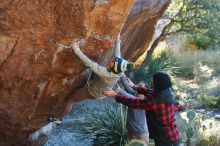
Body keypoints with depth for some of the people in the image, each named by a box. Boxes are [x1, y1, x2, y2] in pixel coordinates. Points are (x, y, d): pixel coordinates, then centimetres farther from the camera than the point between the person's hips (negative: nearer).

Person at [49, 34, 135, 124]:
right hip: (101, 92, 7)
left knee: (70, 100, 10)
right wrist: (118, 42, 8)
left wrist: (76, 50, -44)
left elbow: (89, 64, -47)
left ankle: (58, 119, 27)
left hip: (92, 92, -6)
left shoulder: (105, 73, -45)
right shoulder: (118, 71, -26)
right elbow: (117, 54, -8)